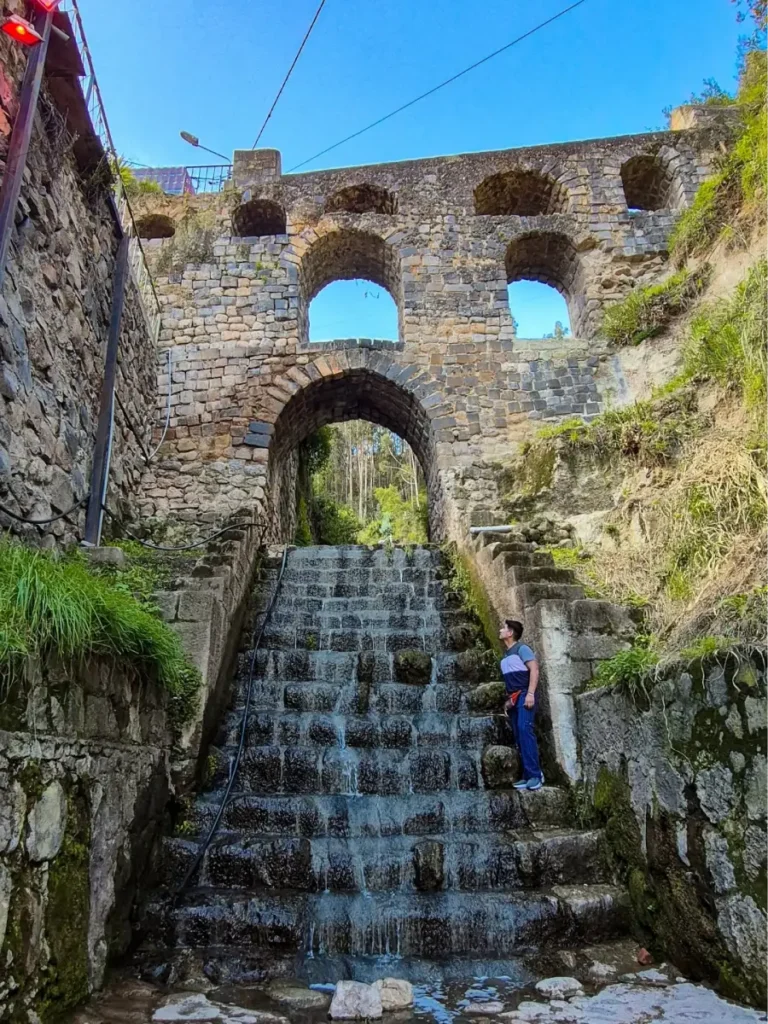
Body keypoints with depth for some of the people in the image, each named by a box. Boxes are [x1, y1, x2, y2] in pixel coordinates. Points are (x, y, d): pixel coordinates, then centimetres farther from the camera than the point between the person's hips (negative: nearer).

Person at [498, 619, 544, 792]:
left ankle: (535, 775, -23)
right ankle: (528, 776, 3)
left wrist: (530, 693, -22)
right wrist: (508, 700, 16)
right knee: (518, 737, 3)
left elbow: (534, 669, -13)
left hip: (524, 695, -8)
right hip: (513, 698, 9)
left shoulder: (521, 648, -3)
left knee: (524, 730, -21)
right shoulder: (506, 655, 21)